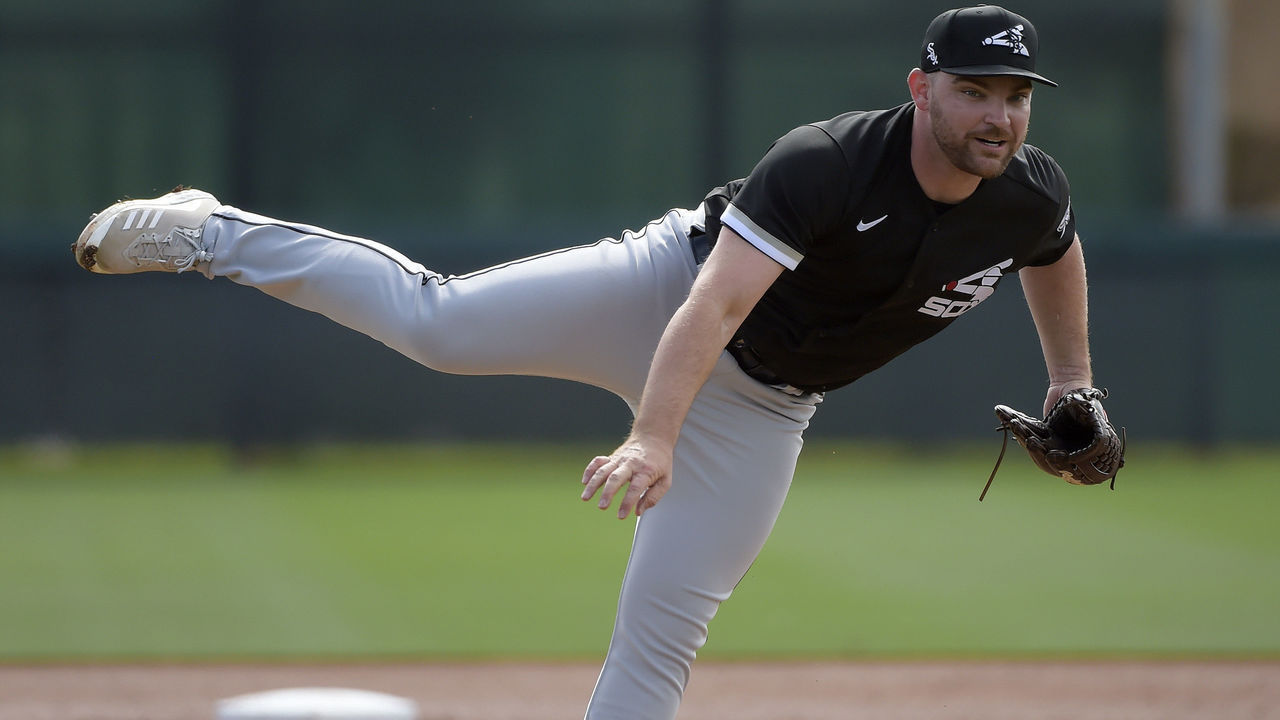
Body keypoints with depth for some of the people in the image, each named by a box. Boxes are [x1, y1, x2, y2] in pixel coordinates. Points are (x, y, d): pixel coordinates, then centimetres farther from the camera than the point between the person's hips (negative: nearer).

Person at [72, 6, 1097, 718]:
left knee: (665, 623, -2)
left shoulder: (1031, 195, -14)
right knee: (435, 322, -7)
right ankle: (206, 232, 13)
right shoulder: (825, 165, -32)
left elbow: (1057, 256, 13)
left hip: (761, 408, 4)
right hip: (667, 292, -4)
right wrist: (652, 439, -52)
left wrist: (1073, 379, 9)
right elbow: (713, 307, -40)